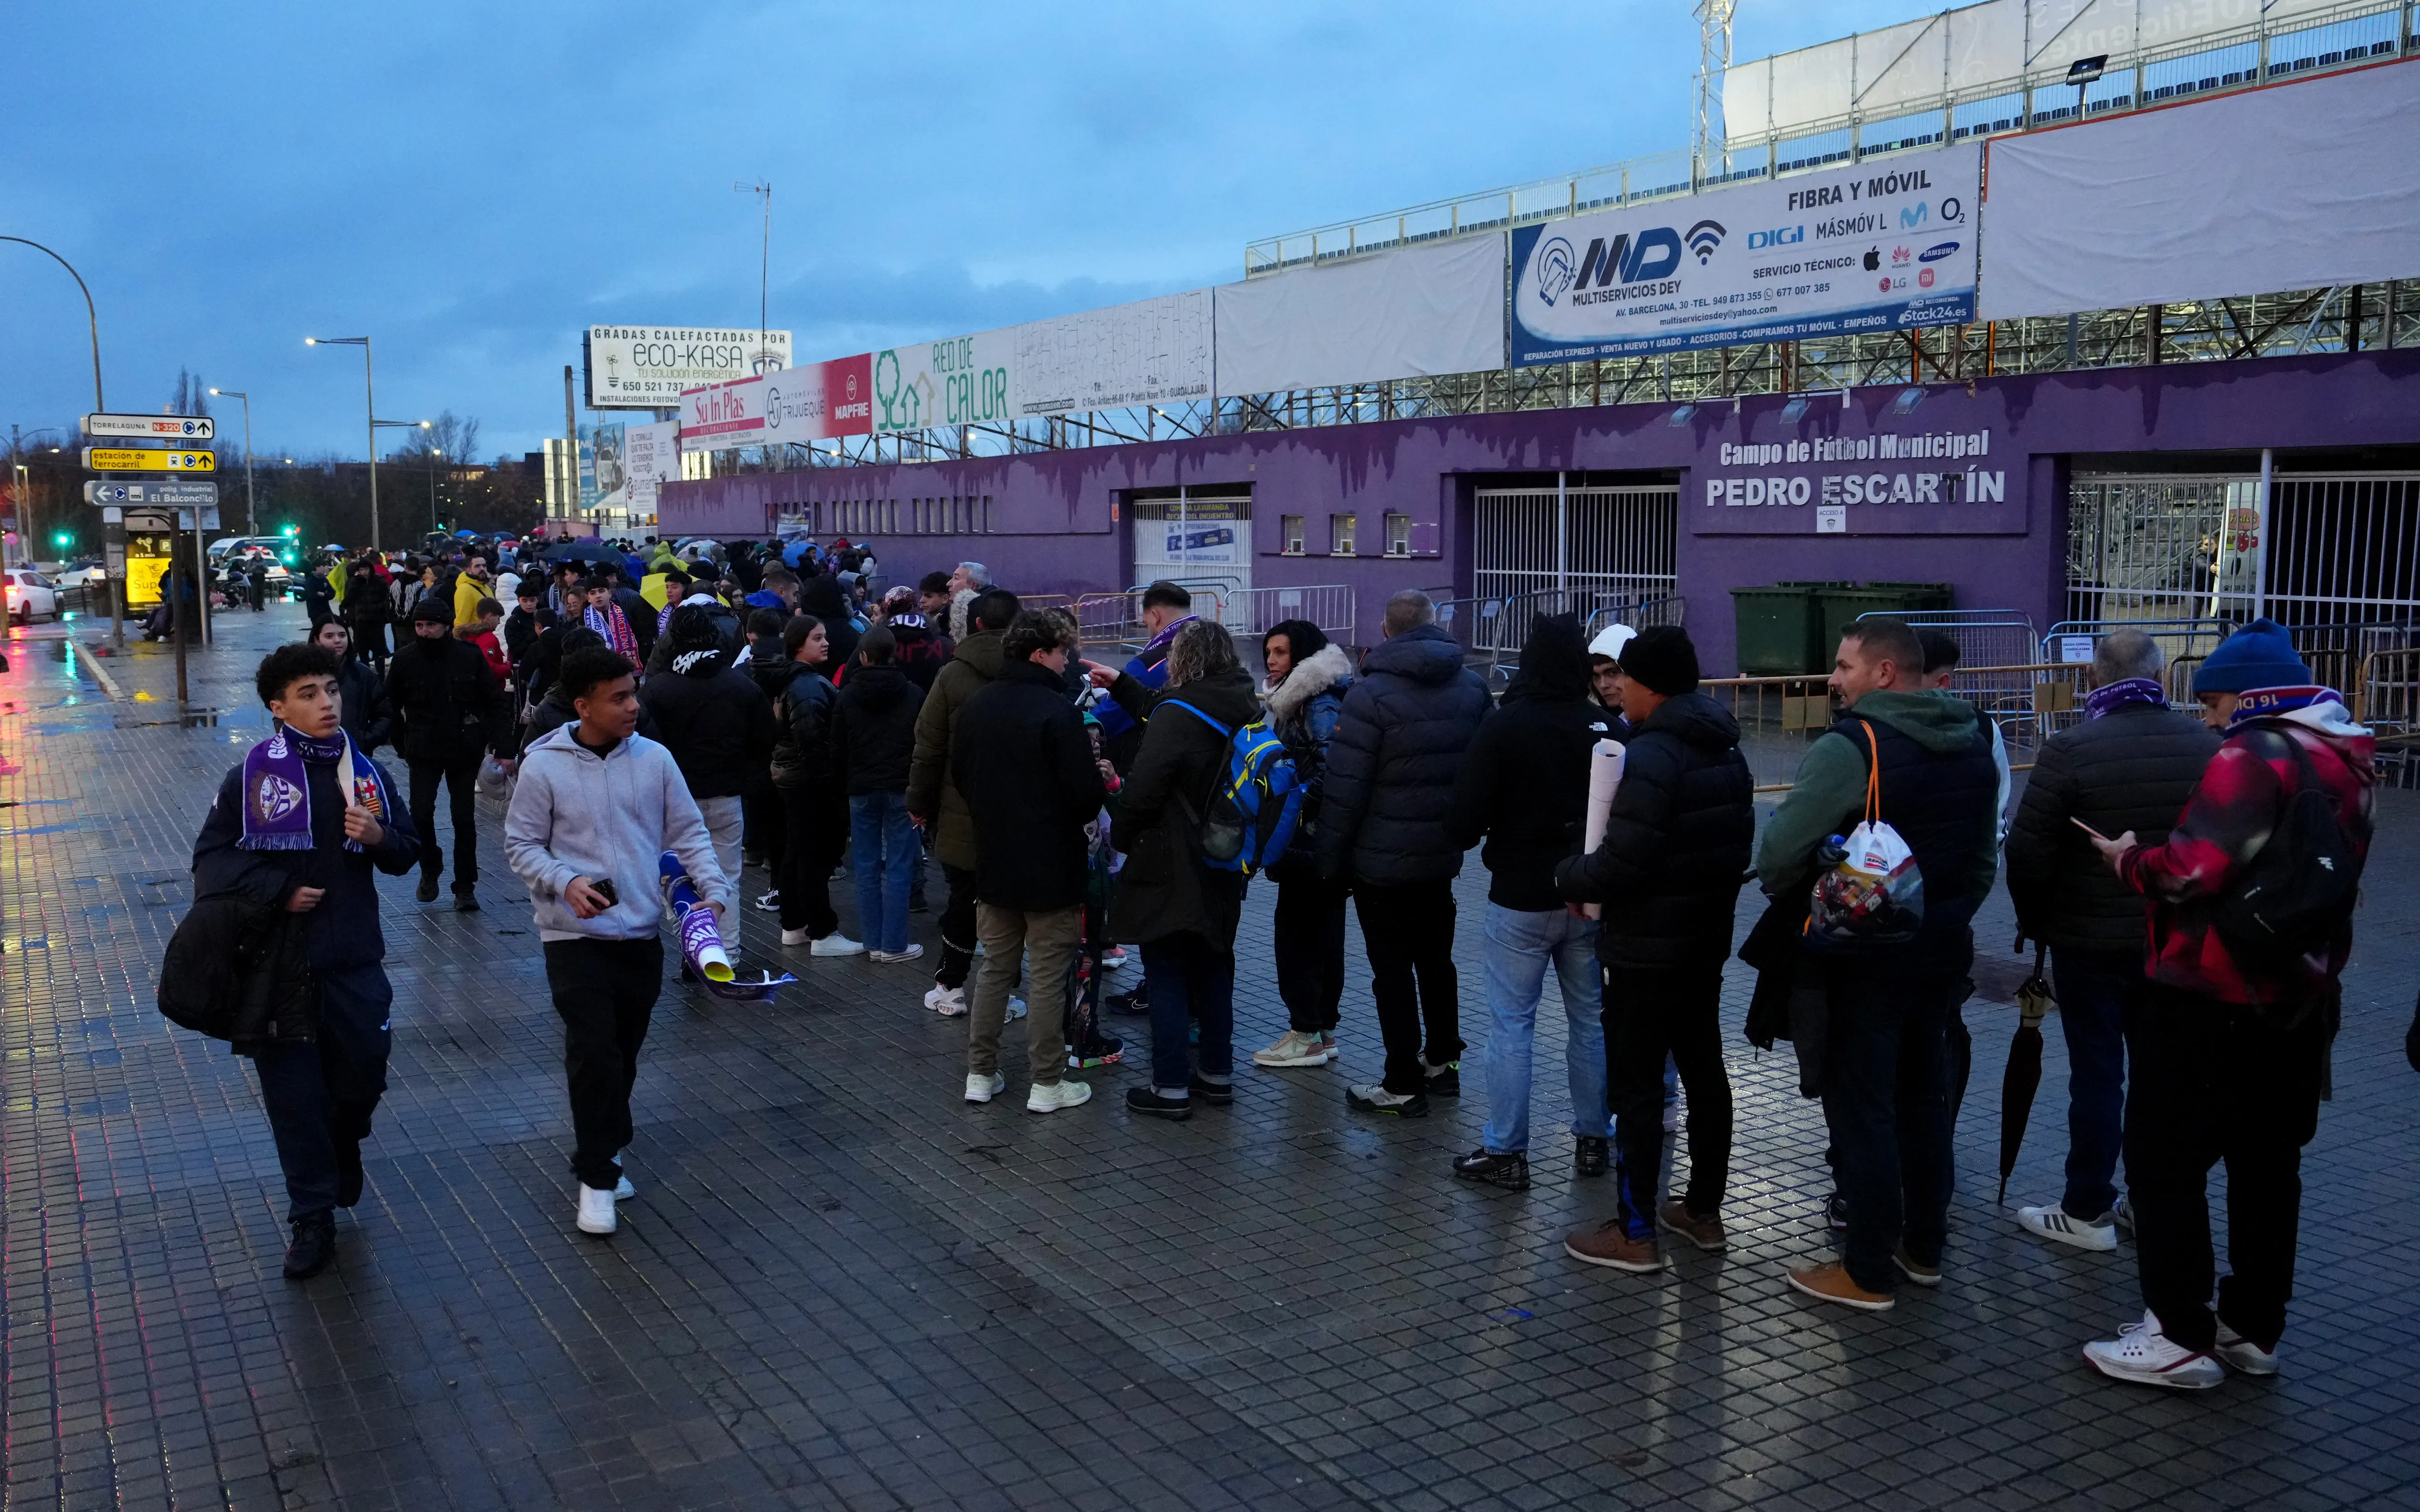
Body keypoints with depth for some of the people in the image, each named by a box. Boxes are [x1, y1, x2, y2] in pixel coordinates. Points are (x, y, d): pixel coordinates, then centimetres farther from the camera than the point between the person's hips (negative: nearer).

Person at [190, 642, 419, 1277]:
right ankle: (313, 1220, 16)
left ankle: (342, 1145, 43)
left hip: (354, 959, 3)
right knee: (294, 1094, 3)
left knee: (363, 1075, 8)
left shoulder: (367, 772, 6)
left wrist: (380, 838, -9)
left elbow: (407, 851, 13)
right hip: (279, 961, -2)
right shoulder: (252, 776, -5)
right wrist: (277, 891, -16)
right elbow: (212, 857, -4)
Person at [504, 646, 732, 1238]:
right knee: (594, 1054, -7)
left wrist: (714, 888, -8)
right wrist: (565, 882, -19)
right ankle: (598, 1177, 7)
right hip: (575, 936, -4)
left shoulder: (654, 758, 0)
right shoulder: (544, 766, -8)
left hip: (642, 933, 4)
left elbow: (688, 832, 6)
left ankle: (599, 1153, 34)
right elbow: (521, 845, -1)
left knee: (624, 1054, 14)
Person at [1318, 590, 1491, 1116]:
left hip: (1382, 861, -6)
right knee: (1436, 959, 20)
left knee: (1393, 971, 2)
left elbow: (1344, 789, -17)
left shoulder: (1372, 693, -16)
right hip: (1443, 856, 6)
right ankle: (1443, 1061, 31)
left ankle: (1404, 1084, 8)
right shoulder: (1472, 687, 4)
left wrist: (1330, 858, -9)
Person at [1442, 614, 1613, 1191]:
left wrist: (1463, 840, 8)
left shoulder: (1504, 727, -15)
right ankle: (1594, 1142, 24)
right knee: (1591, 1020, 15)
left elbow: (1467, 814, -13)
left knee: (1510, 1025, 3)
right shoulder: (1605, 728, -3)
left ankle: (1504, 1152, 6)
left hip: (1521, 899, -4)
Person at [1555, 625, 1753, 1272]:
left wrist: (1569, 876, -8)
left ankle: (1636, 1232, 6)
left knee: (1637, 1086, -1)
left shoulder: (1650, 757, -22)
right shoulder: (1726, 751, 8)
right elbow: (1738, 844, 15)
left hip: (1646, 951, -9)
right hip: (1708, 941, 9)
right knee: (1704, 1070, 17)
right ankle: (1704, 1210, 29)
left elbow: (1620, 865, -25)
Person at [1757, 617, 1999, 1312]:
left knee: (1862, 1106, 2)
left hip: (1867, 959, -8)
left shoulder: (1850, 747, -19)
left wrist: (1783, 892, 0)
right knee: (1925, 1098, 18)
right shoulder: (1973, 746, 7)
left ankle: (1869, 1273, 9)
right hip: (1943, 951, 8)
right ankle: (1924, 1247, 31)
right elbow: (1986, 854, 16)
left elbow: (1782, 850, -21)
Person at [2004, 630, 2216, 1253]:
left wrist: (2035, 920, 2)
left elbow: (2029, 852, -14)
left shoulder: (2071, 749, -15)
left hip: (2091, 942, -4)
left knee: (2097, 1074, 4)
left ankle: (2089, 1212, 11)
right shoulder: (2207, 747, 0)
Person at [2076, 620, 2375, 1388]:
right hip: (2300, 1000, 9)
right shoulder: (2345, 758, 10)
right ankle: (2254, 1329, 25)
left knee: (2164, 1160, 1)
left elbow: (2193, 871, -25)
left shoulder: (2254, 756, -18)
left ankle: (2181, 1337, 5)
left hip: (2211, 1005, -9)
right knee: (2268, 1165, 15)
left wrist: (2131, 859, -7)